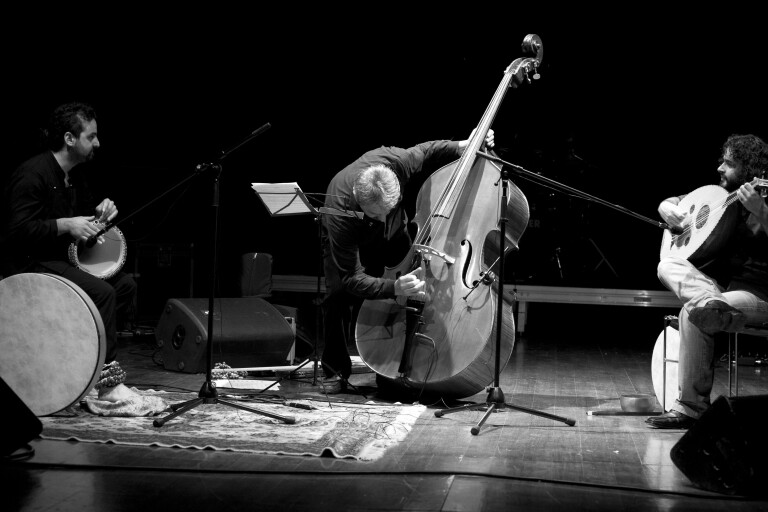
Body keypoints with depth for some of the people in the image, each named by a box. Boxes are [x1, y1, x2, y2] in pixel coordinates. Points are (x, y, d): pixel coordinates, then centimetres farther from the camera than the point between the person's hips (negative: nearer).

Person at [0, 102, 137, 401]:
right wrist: (65, 225, -27)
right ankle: (105, 376, -22)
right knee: (101, 292, -26)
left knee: (125, 284, 0)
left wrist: (101, 211, 4)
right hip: (29, 264, -10)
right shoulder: (33, 175, -18)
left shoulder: (73, 176, 11)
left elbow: (85, 207, 28)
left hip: (62, 258, 10)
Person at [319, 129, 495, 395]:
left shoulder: (398, 162, -39)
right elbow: (351, 278, -42)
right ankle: (335, 372, -5)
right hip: (345, 241, -3)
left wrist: (464, 145, -26)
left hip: (394, 235, 3)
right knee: (339, 295, -25)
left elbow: (430, 151, -13)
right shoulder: (341, 210, -46)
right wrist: (393, 287, -56)